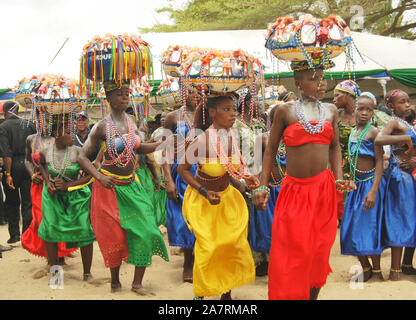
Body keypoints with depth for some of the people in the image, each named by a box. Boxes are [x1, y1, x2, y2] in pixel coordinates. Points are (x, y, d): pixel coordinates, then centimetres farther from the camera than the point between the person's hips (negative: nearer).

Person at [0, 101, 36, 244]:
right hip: (28, 166, 2)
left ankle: (14, 234, 13)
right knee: (27, 201, 8)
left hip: (13, 166, -2)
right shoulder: (28, 125, 4)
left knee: (12, 202, 12)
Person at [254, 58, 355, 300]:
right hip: (294, 190, -3)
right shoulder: (286, 111, -2)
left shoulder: (331, 110, 8)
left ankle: (313, 295, 26)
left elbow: (335, 147, 15)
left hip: (324, 189, 3)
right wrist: (263, 187, -2)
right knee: (291, 253, -2)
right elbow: (271, 149, 3)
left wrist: (339, 179, 1)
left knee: (319, 251, 10)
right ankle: (288, 295, 13)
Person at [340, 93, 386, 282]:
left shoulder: (374, 132, -10)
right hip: (355, 185, 7)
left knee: (369, 225, -3)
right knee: (352, 226, 7)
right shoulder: (352, 133, 10)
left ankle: (376, 269, 13)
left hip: (370, 182, -7)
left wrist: (374, 190, -23)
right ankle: (365, 268, 20)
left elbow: (379, 162, -15)